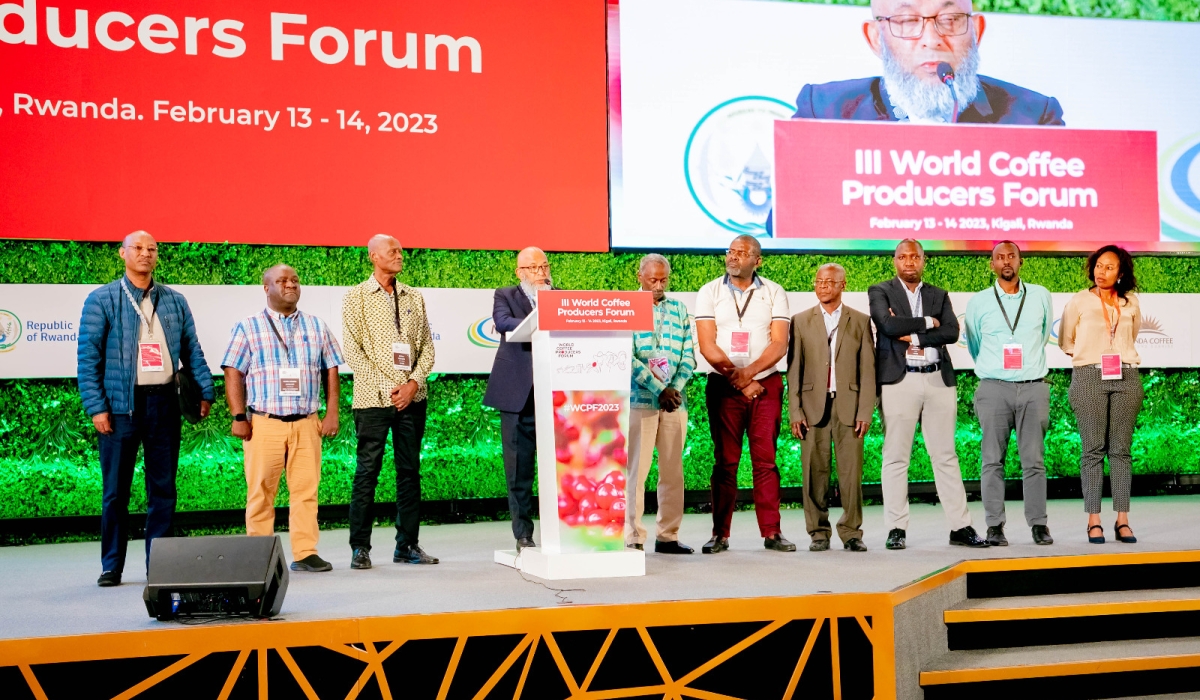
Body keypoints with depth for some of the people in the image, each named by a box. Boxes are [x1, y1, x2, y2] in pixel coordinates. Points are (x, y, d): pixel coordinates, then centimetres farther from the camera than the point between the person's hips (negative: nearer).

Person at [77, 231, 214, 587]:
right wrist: (96, 406, -11)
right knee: (116, 490, 3)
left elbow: (192, 351, 13)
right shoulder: (102, 300, 0)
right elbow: (88, 357, -4)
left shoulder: (175, 301, 11)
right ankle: (111, 567, 14)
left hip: (164, 403, 3)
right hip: (122, 403, -3)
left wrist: (206, 391, 2)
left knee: (163, 488, 6)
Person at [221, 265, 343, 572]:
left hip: (306, 423, 2)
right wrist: (238, 417, -6)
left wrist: (332, 413, 5)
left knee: (306, 490, 0)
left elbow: (331, 371, 13)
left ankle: (305, 553, 6)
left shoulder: (316, 327, 13)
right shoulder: (249, 327, 6)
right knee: (261, 491, 0)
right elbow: (233, 374, 2)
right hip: (264, 423, -2)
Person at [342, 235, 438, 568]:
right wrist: (387, 387, -11)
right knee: (367, 471, -2)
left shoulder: (414, 297, 13)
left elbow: (427, 347, 10)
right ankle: (360, 548, 5)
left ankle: (407, 545, 12)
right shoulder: (356, 297, 2)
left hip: (412, 397, 4)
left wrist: (414, 382, -6)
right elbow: (353, 350, -4)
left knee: (409, 470, 6)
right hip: (373, 399, -4)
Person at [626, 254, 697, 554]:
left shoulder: (679, 309, 14)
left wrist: (675, 389, -7)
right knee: (635, 470, -4)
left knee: (673, 471, 7)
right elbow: (627, 358, -9)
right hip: (640, 400, -4)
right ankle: (633, 538, 0)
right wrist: (659, 390, -14)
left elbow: (688, 355, 9)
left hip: (675, 400, 4)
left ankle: (668, 536, 13)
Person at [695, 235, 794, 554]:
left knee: (765, 459, -1)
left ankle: (771, 532, 3)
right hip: (723, 386, 0)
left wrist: (748, 371, -17)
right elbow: (707, 345, -2)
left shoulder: (774, 293, 6)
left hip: (766, 384, 0)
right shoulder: (710, 293, 5)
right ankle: (720, 534, 5)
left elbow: (779, 344, -3)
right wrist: (737, 379, -10)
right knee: (725, 461, 1)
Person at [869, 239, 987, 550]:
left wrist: (914, 337, -9)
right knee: (896, 457, -2)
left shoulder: (939, 296, 16)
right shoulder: (880, 292, 7)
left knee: (946, 455, 5)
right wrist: (927, 322, -3)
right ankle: (896, 529, 3)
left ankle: (960, 526, 8)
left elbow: (952, 332, 0)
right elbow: (888, 325, -12)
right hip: (899, 381, -3)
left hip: (939, 380, 3)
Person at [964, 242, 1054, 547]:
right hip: (994, 387, -1)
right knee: (993, 460, -2)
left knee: (1034, 460, -1)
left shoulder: (1041, 296, 10)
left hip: (1033, 387, 1)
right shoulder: (978, 302, 7)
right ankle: (995, 527, 1)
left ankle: (1038, 525, 4)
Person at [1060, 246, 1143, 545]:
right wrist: (1090, 355, 11)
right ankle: (1093, 520, -3)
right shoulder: (1079, 301, 3)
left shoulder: (1131, 303, 10)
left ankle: (1122, 520, 3)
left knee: (1121, 449, 1)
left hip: (1125, 378, 2)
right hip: (1089, 378, -2)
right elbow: (1065, 341, 13)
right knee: (1093, 450, -4)